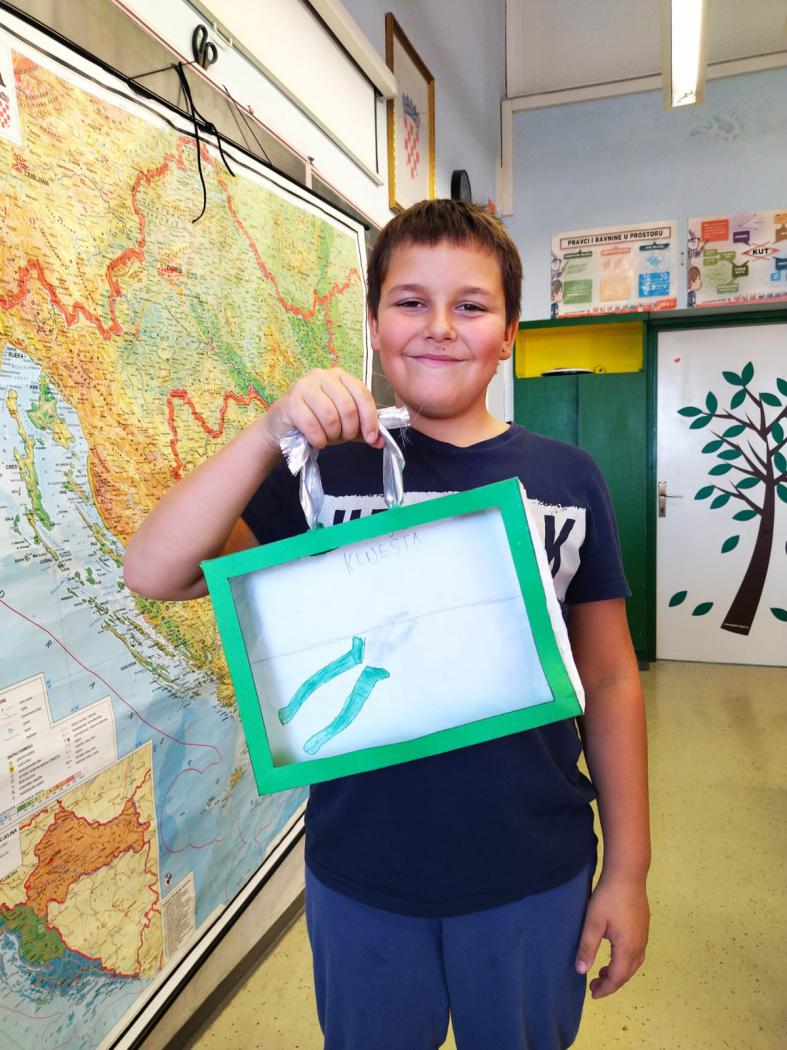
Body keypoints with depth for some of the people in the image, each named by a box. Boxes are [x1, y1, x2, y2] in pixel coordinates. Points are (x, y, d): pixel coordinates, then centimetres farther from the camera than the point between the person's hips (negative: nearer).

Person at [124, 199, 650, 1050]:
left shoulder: (566, 478, -5)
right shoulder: (327, 468, -7)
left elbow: (609, 681, -1)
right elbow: (154, 573, -16)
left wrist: (628, 869, 3)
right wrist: (270, 433, -28)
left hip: (535, 875, 1)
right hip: (360, 877, 1)